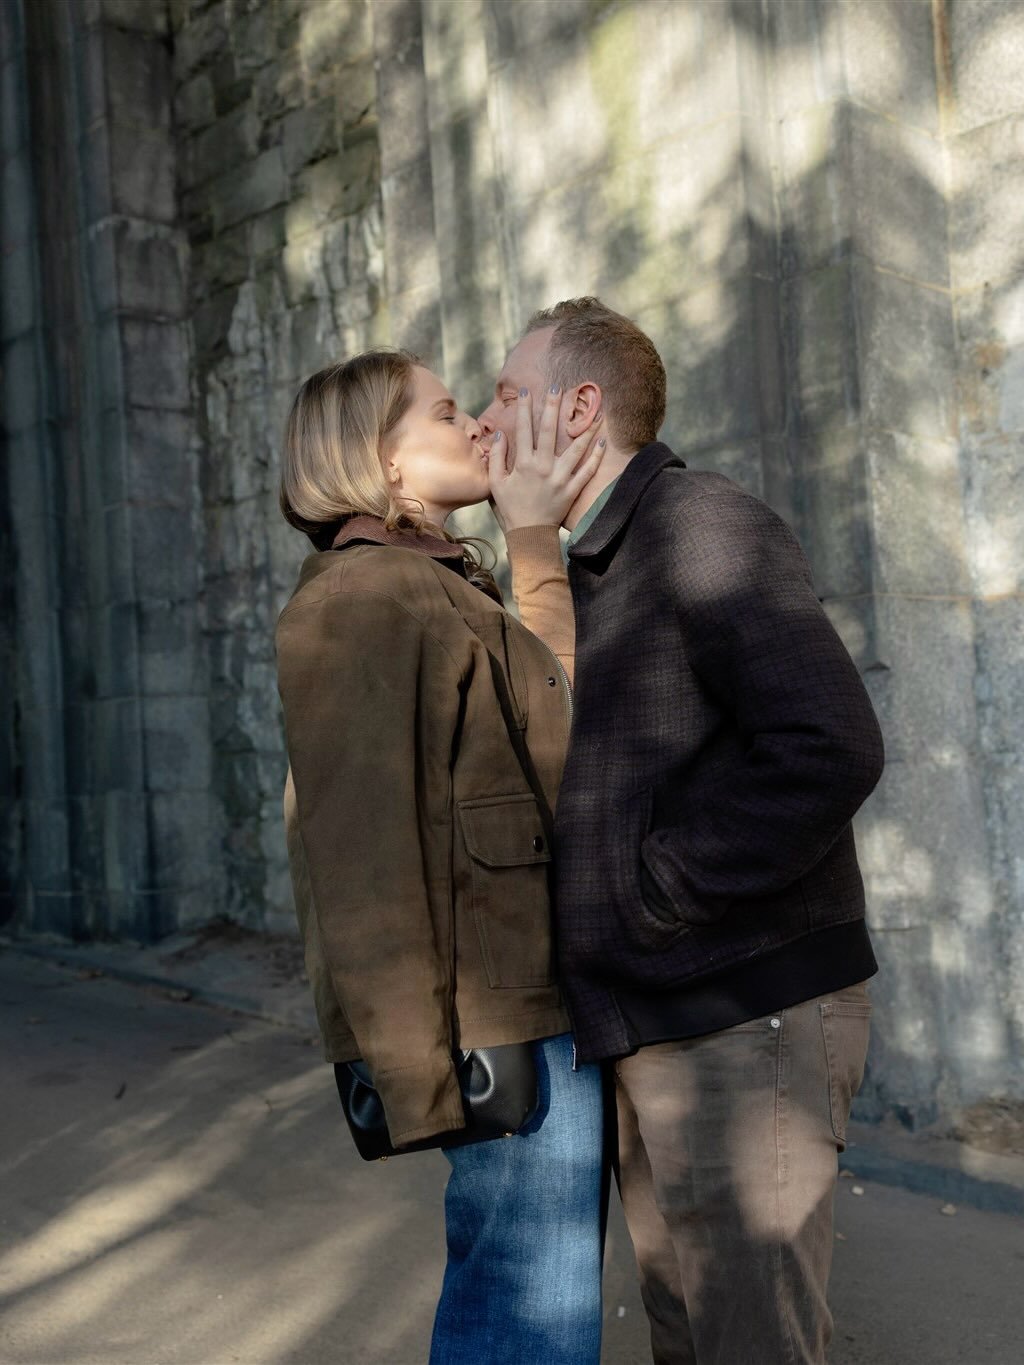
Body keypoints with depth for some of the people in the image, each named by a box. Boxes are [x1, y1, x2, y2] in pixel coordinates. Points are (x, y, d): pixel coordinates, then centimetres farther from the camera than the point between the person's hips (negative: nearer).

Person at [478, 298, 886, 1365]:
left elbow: (828, 750, -25)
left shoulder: (705, 530, -13)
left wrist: (657, 887, -19)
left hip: (741, 1024, -9)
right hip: (647, 1028, 9)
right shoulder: (586, 569, 16)